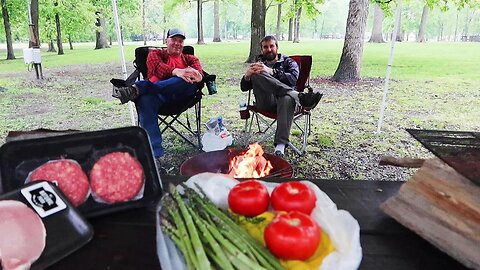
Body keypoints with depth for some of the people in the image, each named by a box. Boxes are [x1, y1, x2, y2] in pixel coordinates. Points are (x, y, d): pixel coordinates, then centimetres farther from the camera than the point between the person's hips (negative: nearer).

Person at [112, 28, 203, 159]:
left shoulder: (190, 59, 30)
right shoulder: (155, 53, 24)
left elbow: (199, 73, 6)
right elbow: (157, 66, -2)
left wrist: (196, 75, -21)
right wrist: (176, 71, -23)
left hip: (182, 94, 1)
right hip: (158, 95, -1)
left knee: (189, 80, -31)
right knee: (144, 100, -35)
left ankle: (137, 88, -38)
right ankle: (155, 152, -42)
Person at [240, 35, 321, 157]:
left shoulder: (288, 62, 21)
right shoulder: (258, 64, 26)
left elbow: (293, 78, -2)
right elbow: (244, 87, 16)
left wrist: (271, 72, -15)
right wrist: (247, 75, -9)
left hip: (285, 98, -1)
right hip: (266, 102, 1)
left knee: (287, 99, -39)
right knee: (257, 75, -27)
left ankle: (280, 145, -49)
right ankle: (299, 96, -41)